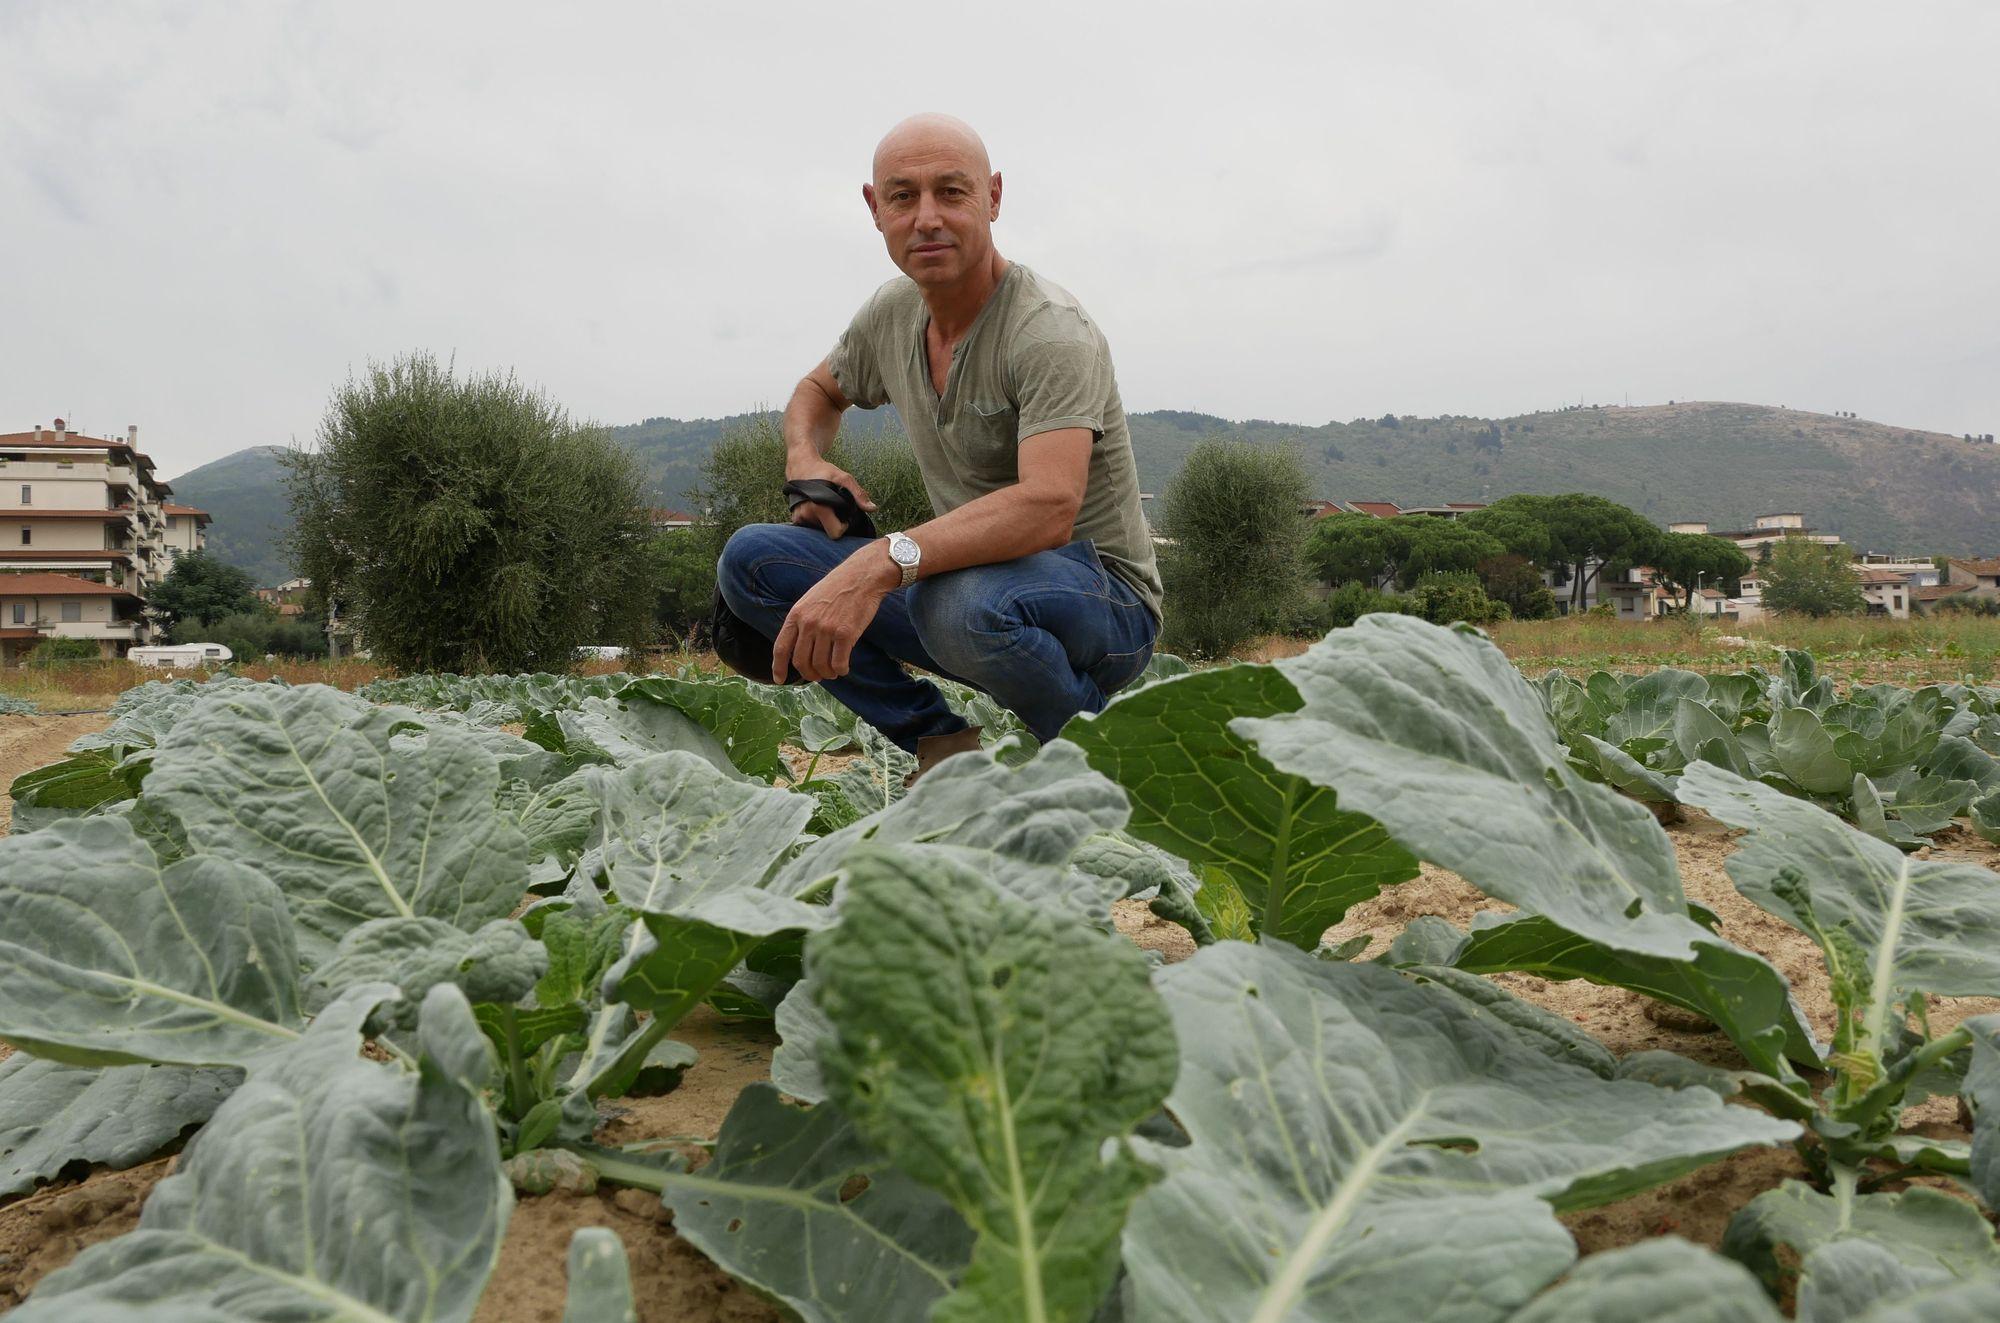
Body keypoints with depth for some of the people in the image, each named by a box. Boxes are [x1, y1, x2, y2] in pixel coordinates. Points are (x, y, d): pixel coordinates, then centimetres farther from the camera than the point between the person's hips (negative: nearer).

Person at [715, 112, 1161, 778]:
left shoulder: (1051, 332, -21)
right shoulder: (891, 312, 3)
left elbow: (1048, 508, -36)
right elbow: (818, 391, 24)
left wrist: (881, 563, -47)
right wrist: (804, 460, 0)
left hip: (1104, 603, -6)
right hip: (963, 571, 7)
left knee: (963, 600, -41)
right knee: (751, 559, -6)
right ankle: (942, 745, -2)